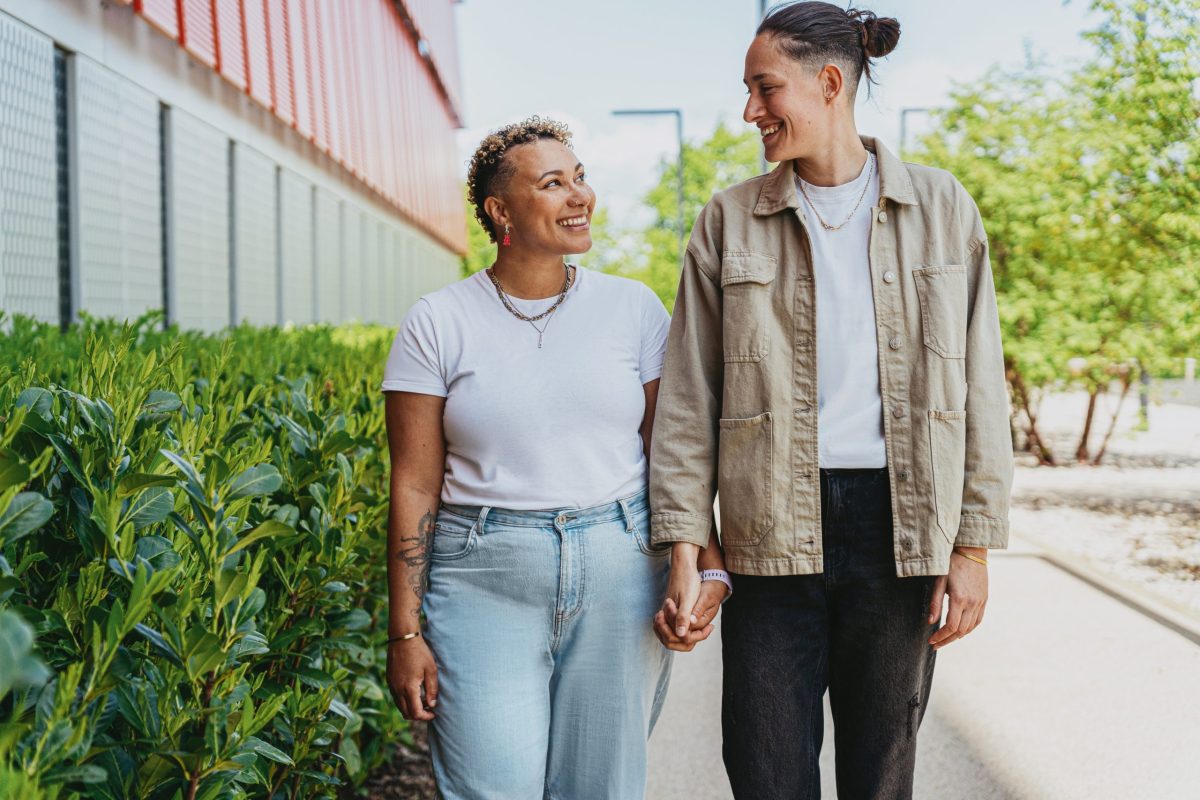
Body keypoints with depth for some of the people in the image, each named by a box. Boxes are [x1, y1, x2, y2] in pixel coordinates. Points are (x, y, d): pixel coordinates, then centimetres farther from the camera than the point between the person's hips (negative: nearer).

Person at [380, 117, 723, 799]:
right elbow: (415, 486, -2)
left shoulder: (634, 308, 5)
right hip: (484, 587, -2)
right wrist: (406, 634, -4)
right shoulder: (438, 324, -1)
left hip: (619, 575, 2)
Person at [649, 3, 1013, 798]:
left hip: (899, 526, 0)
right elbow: (689, 399, 3)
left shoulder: (940, 208, 5)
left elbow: (979, 384, 4)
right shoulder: (730, 222, 5)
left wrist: (974, 545, -1)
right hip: (776, 530, 0)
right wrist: (685, 551, -3)